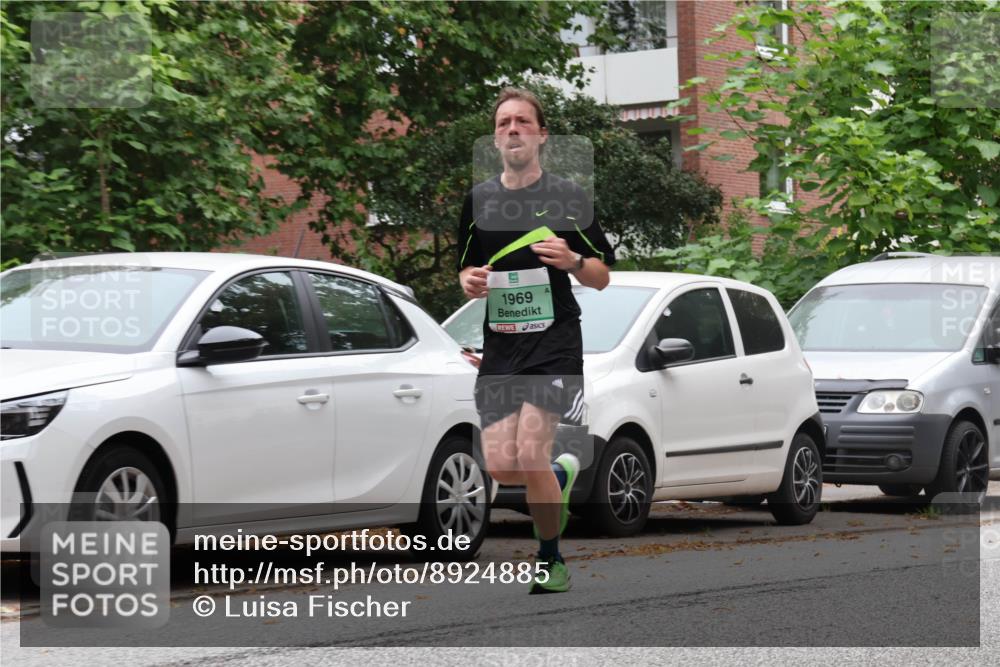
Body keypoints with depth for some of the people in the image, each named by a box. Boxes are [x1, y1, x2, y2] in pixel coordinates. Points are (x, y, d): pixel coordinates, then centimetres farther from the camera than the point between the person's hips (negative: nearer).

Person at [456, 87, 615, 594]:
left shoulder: (567, 197, 0)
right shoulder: (479, 200, 10)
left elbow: (602, 277, 3)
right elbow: (467, 270, 19)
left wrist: (572, 261, -18)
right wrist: (469, 282, -5)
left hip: (554, 342, -4)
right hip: (500, 346, 4)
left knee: (530, 453, -17)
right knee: (500, 467, -5)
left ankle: (550, 559, 3)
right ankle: (562, 475, 30)